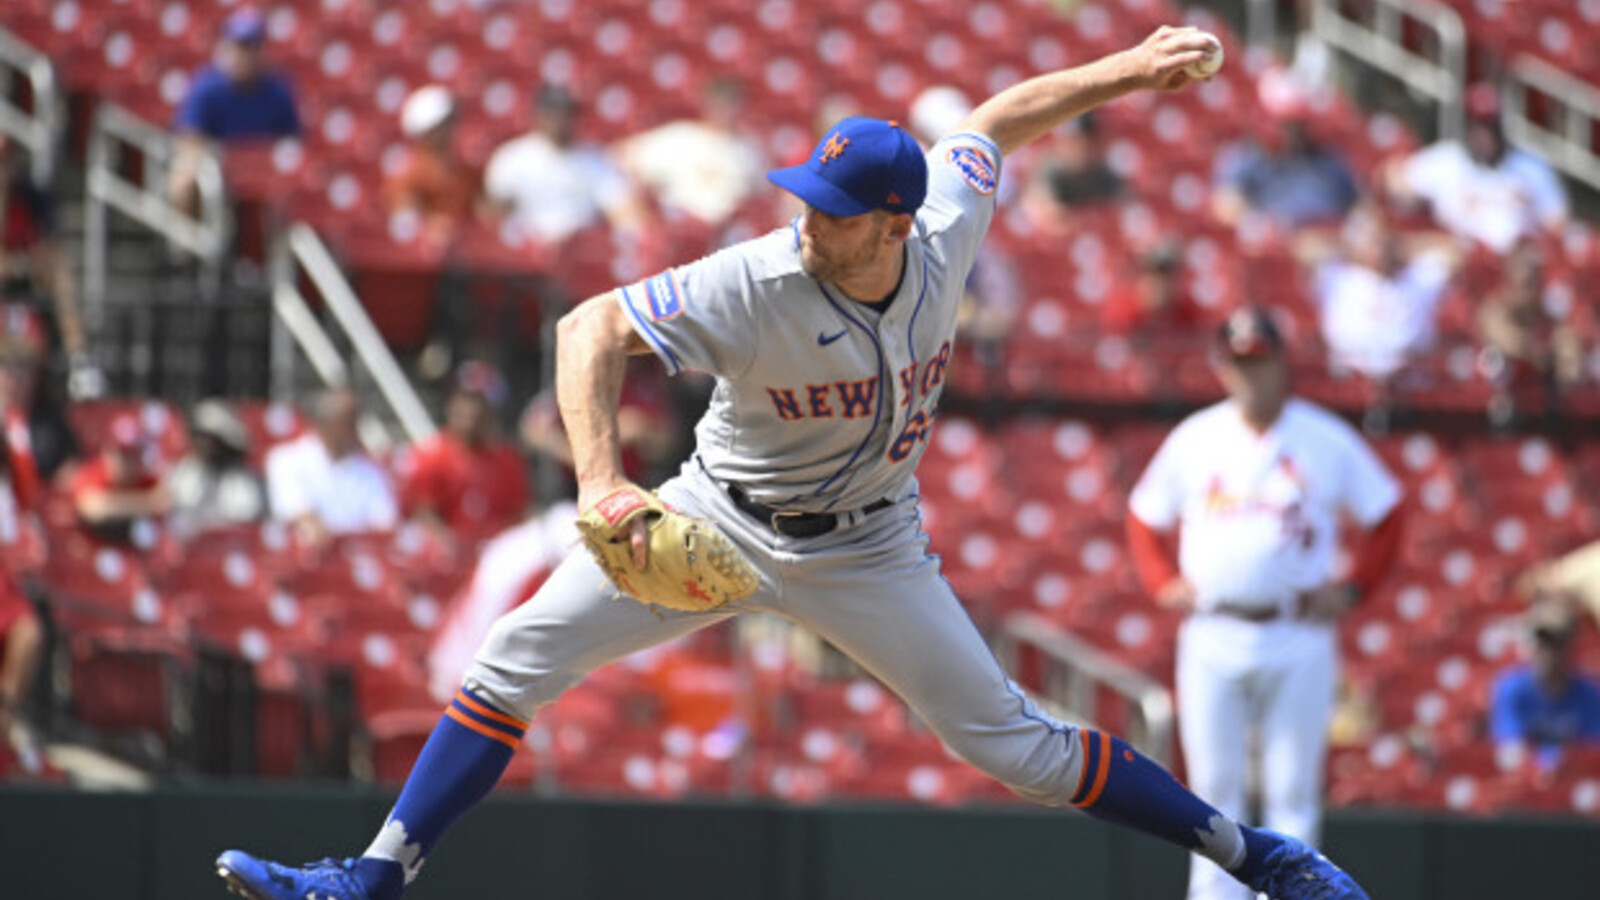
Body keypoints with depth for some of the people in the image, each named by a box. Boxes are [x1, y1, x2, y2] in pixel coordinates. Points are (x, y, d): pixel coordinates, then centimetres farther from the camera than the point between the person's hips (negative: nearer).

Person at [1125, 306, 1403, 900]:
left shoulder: (1328, 440, 3)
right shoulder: (1194, 439, 7)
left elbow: (1384, 517, 10)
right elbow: (1145, 518, 18)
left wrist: (1351, 589, -1)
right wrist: (1165, 584, 4)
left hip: (1298, 641, -2)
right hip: (1212, 642, 2)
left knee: (1294, 789, -2)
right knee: (1215, 784, 1)